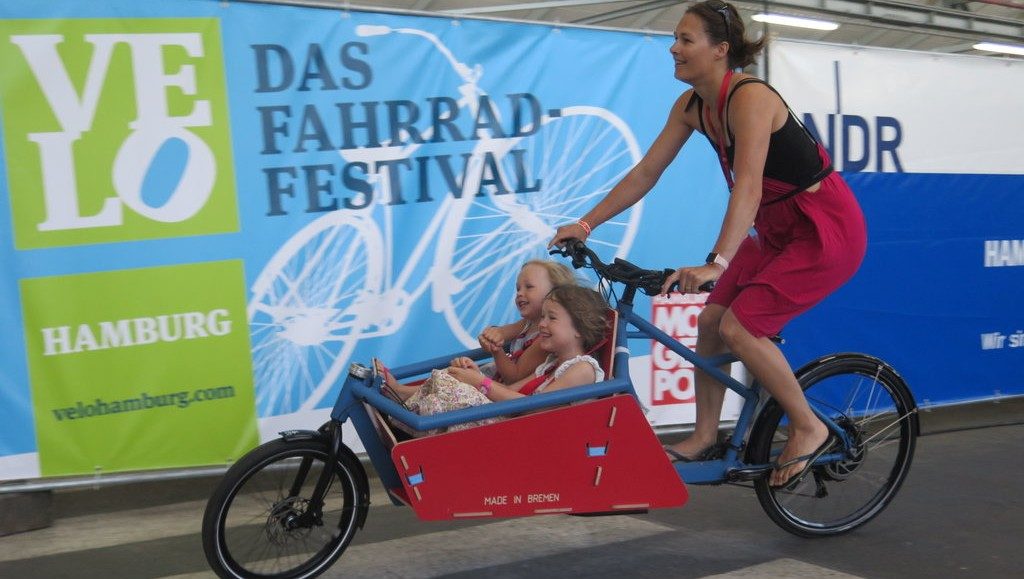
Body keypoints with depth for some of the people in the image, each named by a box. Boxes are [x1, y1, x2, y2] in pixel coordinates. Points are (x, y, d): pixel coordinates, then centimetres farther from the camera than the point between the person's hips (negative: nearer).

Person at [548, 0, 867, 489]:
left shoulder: (749, 98, -25)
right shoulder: (691, 106, 0)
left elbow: (748, 188, -38)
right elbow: (645, 173, 2)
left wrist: (716, 263, -49)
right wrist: (587, 223, -3)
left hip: (828, 229, -8)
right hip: (778, 231, 8)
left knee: (739, 326, -17)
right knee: (710, 321, 2)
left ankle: (809, 430, 1)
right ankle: (704, 437, 15)